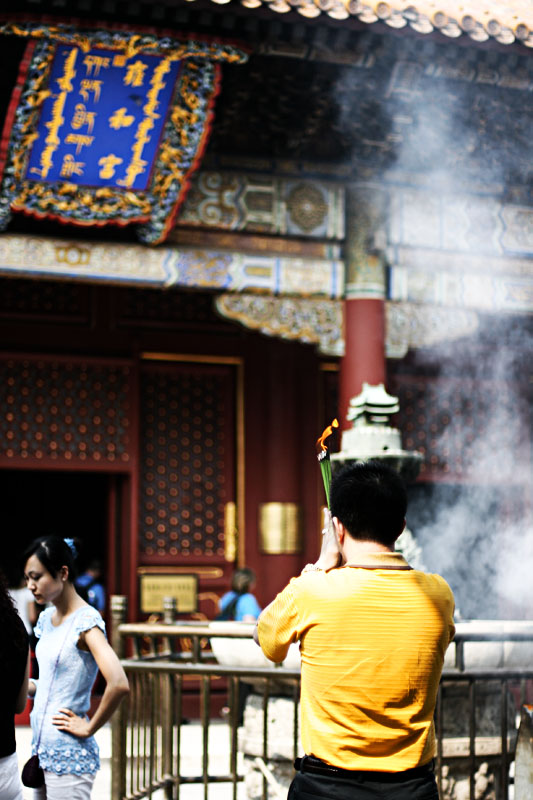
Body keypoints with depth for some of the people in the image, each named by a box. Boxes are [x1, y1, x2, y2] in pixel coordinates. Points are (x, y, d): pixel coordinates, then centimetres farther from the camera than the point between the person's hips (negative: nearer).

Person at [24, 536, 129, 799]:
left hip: (69, 757, -8)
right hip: (41, 750, 8)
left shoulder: (86, 621, -15)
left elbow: (118, 684, -28)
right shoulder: (46, 618, 10)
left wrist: (89, 728, -17)